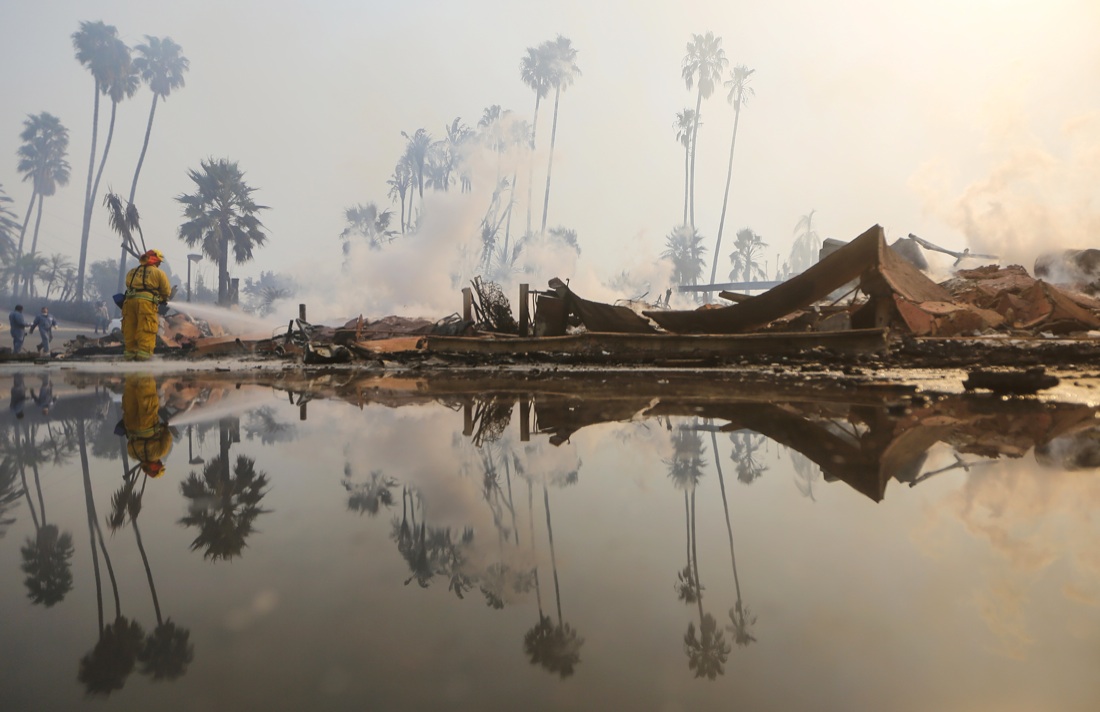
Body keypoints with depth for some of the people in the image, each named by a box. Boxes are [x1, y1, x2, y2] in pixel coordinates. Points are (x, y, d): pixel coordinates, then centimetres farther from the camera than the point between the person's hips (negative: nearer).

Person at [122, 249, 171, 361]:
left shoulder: (131, 272, 22)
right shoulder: (158, 272, 7)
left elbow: (128, 286, 20)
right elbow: (166, 291, 10)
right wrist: (162, 299, 30)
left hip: (130, 300, 5)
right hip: (146, 301, -5)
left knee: (130, 329, 9)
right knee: (146, 329, -7)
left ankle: (130, 352, 9)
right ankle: (144, 353, -14)